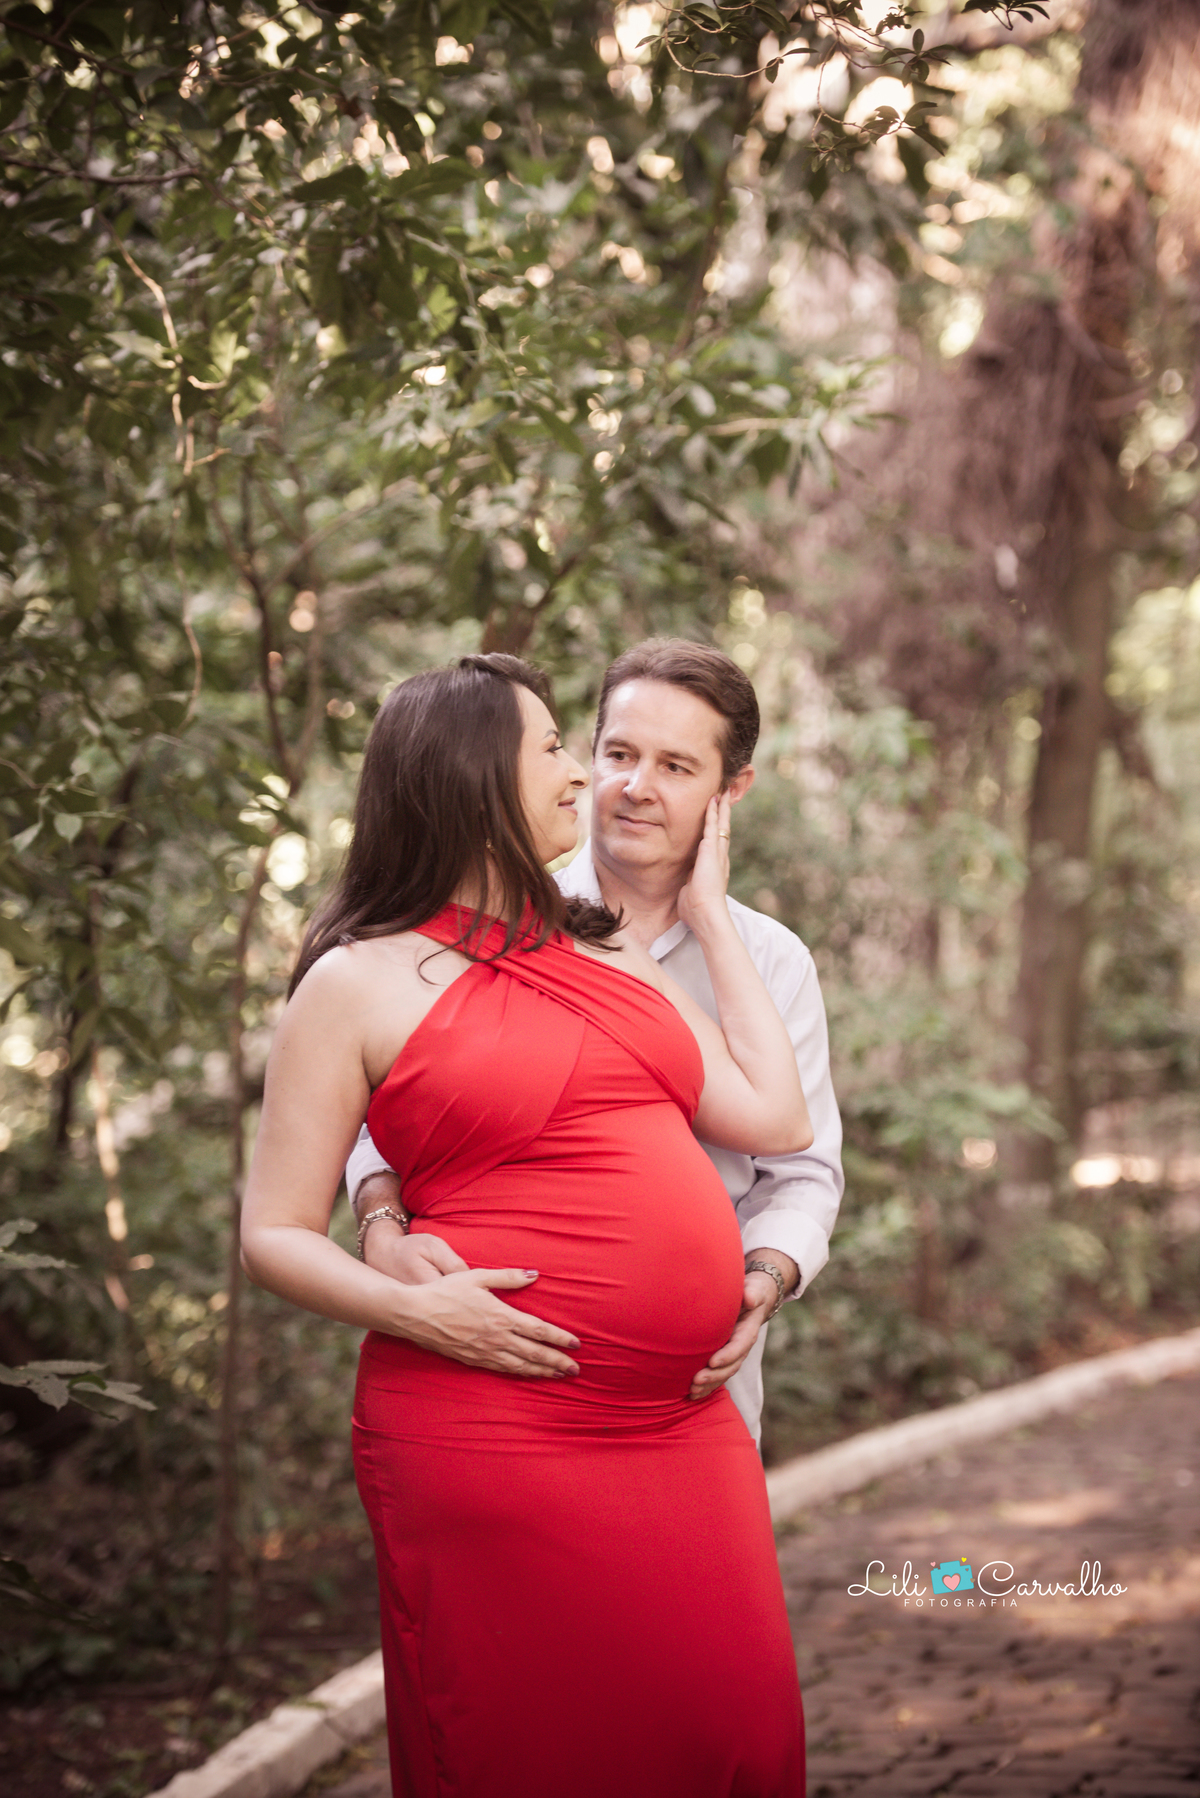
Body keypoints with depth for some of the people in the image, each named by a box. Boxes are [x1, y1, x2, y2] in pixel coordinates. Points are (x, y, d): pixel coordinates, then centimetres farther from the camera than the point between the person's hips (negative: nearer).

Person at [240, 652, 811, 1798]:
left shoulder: (607, 954, 18)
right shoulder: (360, 982, 1)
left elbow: (773, 1120, 10)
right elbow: (275, 1235, 0)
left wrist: (709, 916, 17)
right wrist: (410, 1307, -18)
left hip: (682, 1432, 5)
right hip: (490, 1434, -5)